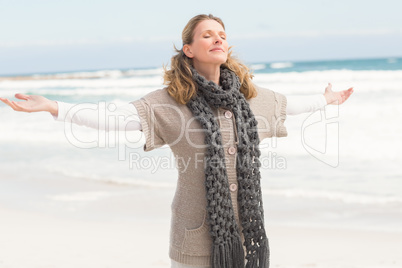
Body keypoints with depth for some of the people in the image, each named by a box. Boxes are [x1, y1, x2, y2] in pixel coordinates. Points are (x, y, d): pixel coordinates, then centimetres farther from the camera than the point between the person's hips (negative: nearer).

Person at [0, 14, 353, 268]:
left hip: (247, 230, 5)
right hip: (199, 234, -4)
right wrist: (52, 107, -26)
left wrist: (325, 100, 41)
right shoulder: (172, 99, -7)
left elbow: (286, 104, 27)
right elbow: (115, 118, -17)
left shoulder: (246, 93, 7)